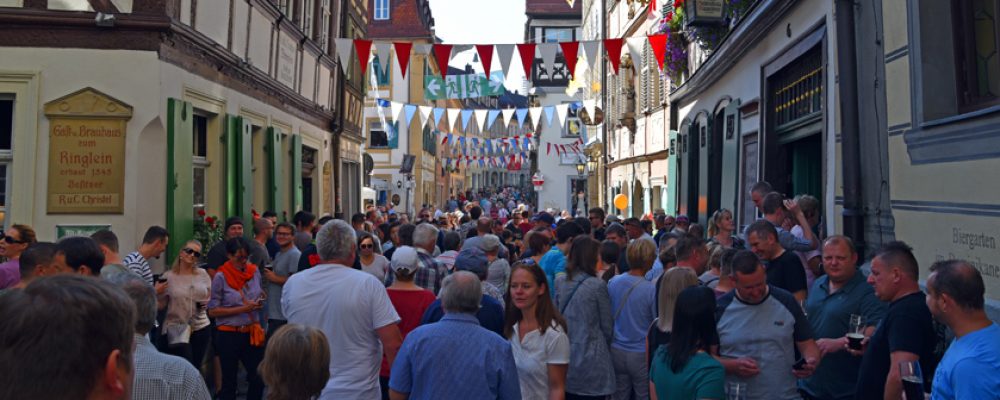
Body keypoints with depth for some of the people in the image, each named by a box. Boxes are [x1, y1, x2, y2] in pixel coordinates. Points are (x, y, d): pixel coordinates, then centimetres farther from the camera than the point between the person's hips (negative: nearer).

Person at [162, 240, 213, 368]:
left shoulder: (203, 274, 4)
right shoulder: (168, 276, -5)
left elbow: (209, 295, 16)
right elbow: (160, 304, -3)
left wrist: (206, 303, -4)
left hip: (201, 327, 3)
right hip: (177, 329, -3)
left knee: (196, 368, 10)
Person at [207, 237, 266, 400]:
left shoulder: (254, 271, 3)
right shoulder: (221, 277, -10)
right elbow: (212, 311, -11)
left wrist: (259, 303, 2)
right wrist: (242, 309, -17)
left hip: (252, 332, 4)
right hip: (229, 335, -4)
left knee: (259, 379, 6)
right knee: (229, 381, 10)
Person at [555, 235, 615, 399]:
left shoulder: (559, 282, -1)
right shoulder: (598, 285, -14)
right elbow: (607, 325, -5)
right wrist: (605, 347, 13)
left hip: (565, 355, 5)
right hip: (590, 357, -5)